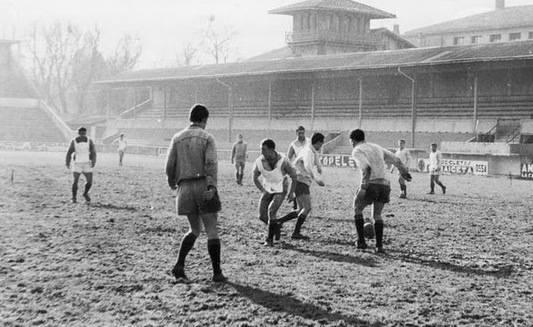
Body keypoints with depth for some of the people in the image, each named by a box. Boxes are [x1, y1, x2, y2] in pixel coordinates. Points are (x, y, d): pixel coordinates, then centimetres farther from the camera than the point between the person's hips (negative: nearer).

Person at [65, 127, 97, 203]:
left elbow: (93, 151, -7)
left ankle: (85, 193, 24)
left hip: (87, 163, 1)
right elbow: (69, 152, 1)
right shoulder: (73, 141, -6)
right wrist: (67, 162, -4)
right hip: (77, 163, -1)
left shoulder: (89, 141, -5)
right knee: (75, 181, -11)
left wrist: (93, 161, -20)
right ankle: (74, 198, 5)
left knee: (89, 181, -5)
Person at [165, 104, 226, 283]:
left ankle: (179, 265, 2)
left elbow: (170, 166, 7)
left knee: (194, 229, 17)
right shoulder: (207, 138, -1)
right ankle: (217, 272, 1)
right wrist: (212, 186, -22)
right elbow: (211, 163, -15)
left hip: (185, 187, 4)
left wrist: (173, 184, 24)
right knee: (211, 230, 2)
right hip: (203, 185, -4)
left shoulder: (177, 138, 9)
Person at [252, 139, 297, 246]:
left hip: (280, 190, -3)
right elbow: (255, 178, 1)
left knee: (271, 211, -21)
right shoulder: (259, 162, -17)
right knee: (262, 216, -2)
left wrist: (291, 192, -8)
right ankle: (276, 226, 29)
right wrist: (263, 191, -8)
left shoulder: (282, 160, -23)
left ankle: (269, 239, -7)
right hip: (267, 190, 3)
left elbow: (293, 176, -9)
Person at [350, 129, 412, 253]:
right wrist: (403, 172, 40)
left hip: (371, 185, -5)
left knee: (357, 209, 20)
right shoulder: (376, 147, 21)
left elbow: (367, 168, -18)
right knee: (377, 215, 21)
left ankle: (361, 242, 15)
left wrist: (363, 187, -22)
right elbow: (396, 160, 23)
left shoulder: (357, 151, 1)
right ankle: (379, 246, 7)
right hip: (385, 185, 5)